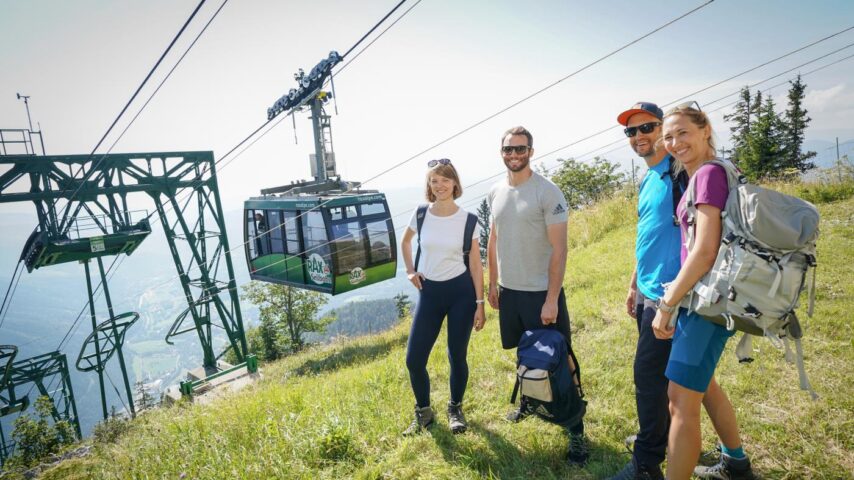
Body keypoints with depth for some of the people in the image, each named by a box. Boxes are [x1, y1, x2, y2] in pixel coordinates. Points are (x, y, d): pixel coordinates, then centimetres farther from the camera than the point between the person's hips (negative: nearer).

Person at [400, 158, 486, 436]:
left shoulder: (468, 220, -6)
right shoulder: (420, 215, -2)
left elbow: (475, 264, -2)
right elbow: (405, 242, 19)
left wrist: (480, 303, -4)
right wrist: (410, 271, 7)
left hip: (461, 291, -2)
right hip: (429, 292, 2)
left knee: (457, 357, 7)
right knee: (414, 359, 3)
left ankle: (455, 409, 33)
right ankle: (423, 412, 27)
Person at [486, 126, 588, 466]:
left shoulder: (548, 192, -13)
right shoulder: (495, 193, 5)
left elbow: (559, 249, -15)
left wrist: (551, 299, -18)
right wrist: (492, 283, 13)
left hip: (542, 292, -5)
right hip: (509, 290, 6)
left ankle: (576, 430, 17)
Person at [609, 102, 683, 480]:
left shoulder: (678, 170, -12)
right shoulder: (646, 181, 15)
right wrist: (633, 285, 22)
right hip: (647, 292, 9)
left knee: (648, 373, -3)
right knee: (659, 373, 18)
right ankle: (662, 437, 35)